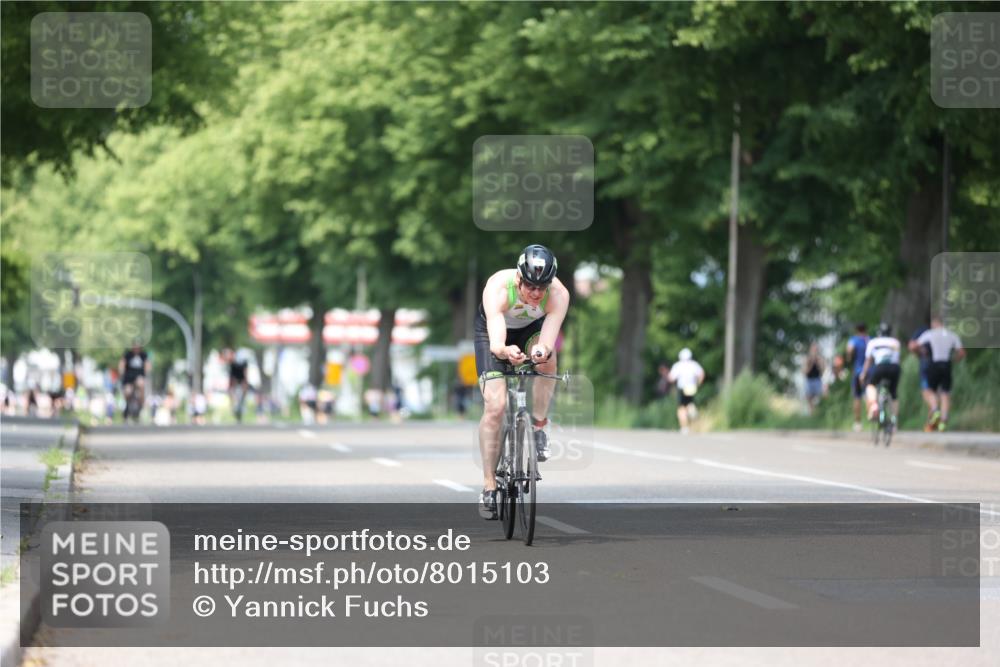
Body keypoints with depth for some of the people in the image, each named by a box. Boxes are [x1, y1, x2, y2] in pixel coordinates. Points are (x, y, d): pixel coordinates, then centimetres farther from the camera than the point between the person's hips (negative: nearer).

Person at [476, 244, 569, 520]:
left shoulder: (559, 294, -33)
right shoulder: (498, 288, -38)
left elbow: (548, 342, -44)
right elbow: (495, 344, -47)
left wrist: (543, 350, -67)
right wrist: (506, 351, -70)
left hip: (532, 329, 2)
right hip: (495, 330, -2)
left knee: (546, 358, -34)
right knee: (494, 405, -15)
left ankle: (538, 427, -10)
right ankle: (489, 487, -4)